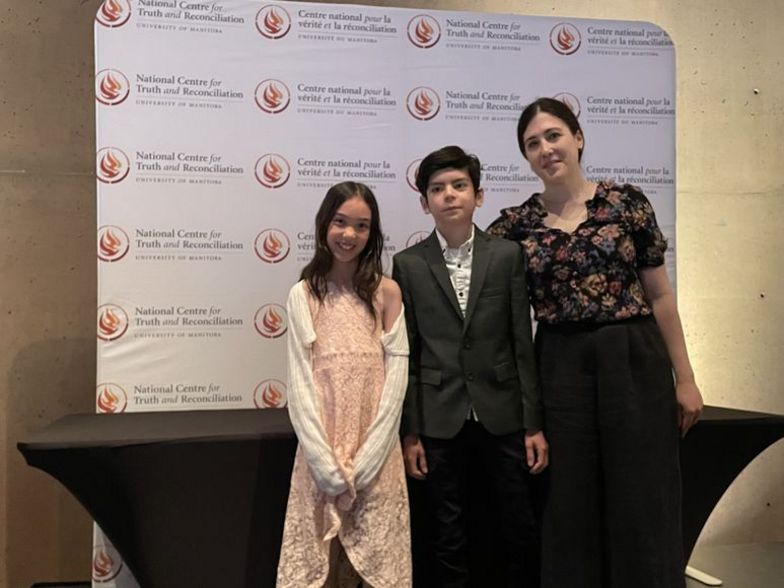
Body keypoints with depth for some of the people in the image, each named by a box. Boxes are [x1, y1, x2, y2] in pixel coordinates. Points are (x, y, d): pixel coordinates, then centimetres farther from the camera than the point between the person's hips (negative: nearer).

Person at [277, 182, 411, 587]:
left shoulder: (387, 292, 0)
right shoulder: (303, 295, 0)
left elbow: (396, 377, -3)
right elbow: (299, 383, -3)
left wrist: (364, 462, -10)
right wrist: (327, 463, -12)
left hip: (376, 457, 0)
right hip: (321, 457, 0)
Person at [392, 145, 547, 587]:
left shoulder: (507, 255, 1)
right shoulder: (408, 264, 0)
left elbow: (523, 342, 1)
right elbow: (405, 354, 1)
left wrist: (534, 423, -1)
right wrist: (409, 432, 0)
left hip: (502, 413, 1)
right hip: (440, 418, 0)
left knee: (522, 528, 9)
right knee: (449, 535, 11)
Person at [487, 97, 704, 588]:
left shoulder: (626, 201, 0)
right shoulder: (516, 224, 3)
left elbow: (660, 296, 3)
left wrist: (685, 379, 3)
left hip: (634, 362, -1)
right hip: (560, 369, 1)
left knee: (642, 504, 7)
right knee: (571, 507, 10)